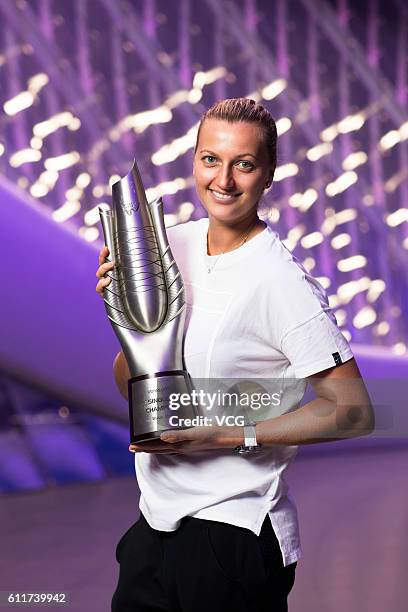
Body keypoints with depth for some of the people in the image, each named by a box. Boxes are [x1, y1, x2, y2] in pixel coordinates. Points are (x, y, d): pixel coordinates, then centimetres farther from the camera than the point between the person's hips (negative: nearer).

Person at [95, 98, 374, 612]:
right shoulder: (170, 244, 3)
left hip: (234, 535, -6)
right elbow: (132, 390, 9)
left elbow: (354, 411, -17)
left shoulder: (280, 282, -17)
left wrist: (222, 436, -19)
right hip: (155, 522, 6)